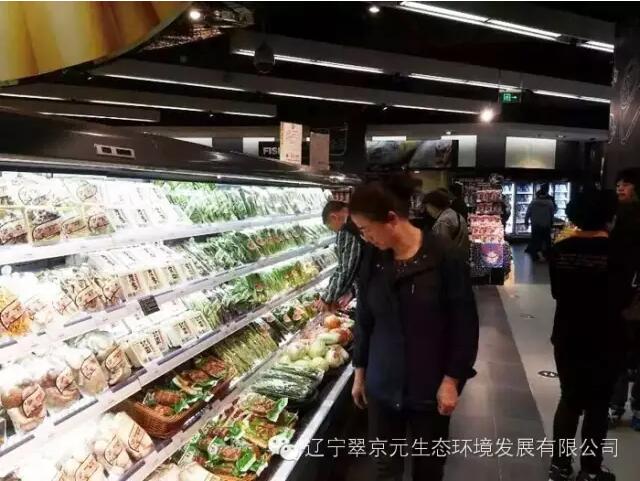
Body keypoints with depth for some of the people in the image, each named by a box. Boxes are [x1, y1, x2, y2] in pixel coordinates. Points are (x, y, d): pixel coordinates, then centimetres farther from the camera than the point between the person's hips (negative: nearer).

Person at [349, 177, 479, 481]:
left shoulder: (443, 257, -15)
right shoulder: (373, 257, -2)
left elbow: (464, 324, -10)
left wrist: (452, 379, -10)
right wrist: (359, 370, 11)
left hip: (431, 385, -3)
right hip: (382, 384, 3)